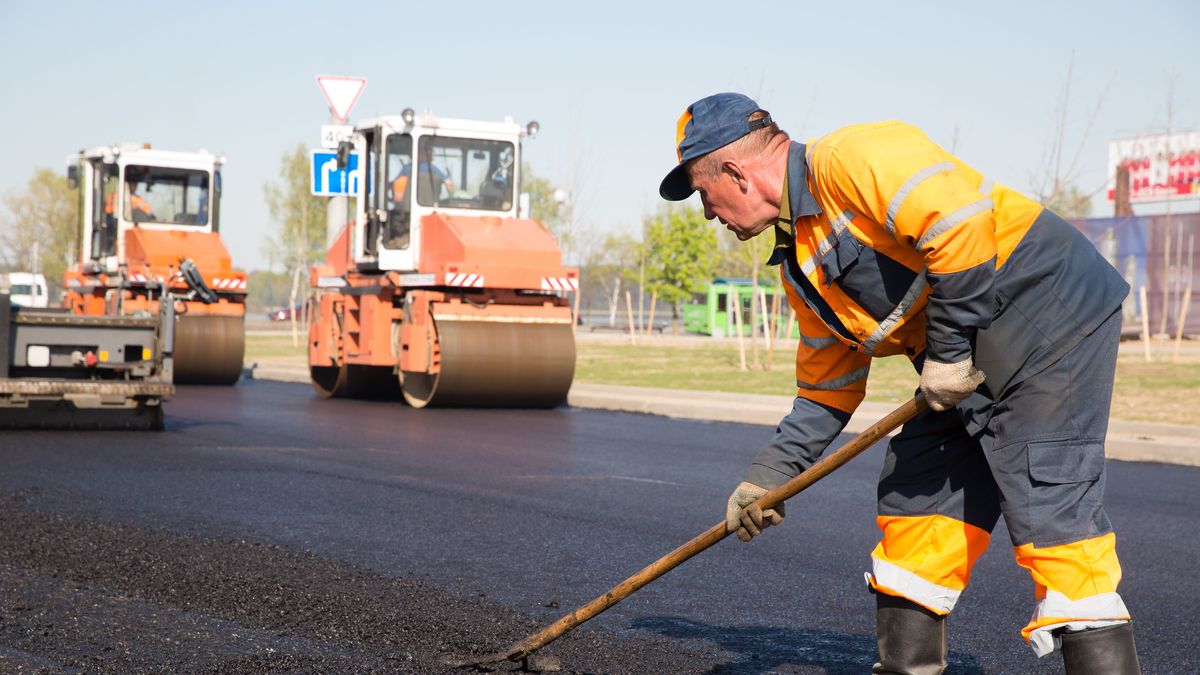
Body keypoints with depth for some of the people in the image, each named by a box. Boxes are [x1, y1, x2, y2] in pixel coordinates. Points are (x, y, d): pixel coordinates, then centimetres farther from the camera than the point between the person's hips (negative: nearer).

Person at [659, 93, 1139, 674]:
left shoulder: (848, 158, -15)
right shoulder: (799, 265, 15)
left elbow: (958, 219, -26)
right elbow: (828, 386, 20)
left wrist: (948, 347, -19)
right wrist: (768, 476, 17)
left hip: (1054, 313, -10)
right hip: (971, 365, 10)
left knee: (1049, 510, -16)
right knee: (911, 506, 11)